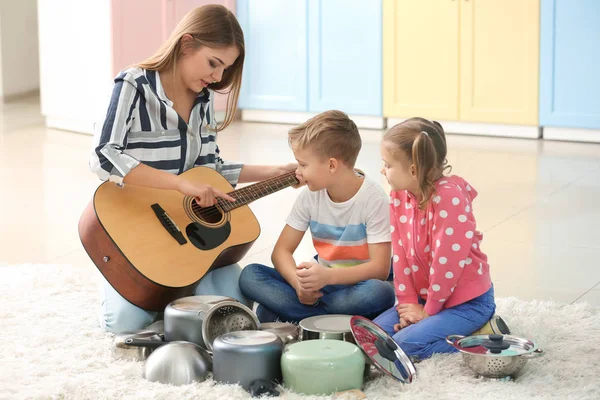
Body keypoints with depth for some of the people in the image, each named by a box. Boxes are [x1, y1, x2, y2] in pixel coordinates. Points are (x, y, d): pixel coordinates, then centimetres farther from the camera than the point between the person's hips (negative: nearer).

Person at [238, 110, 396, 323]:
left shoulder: (372, 198, -14)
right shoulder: (311, 195, -1)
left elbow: (380, 268, -19)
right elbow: (282, 251, 0)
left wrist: (328, 276, -35)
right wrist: (298, 282, -23)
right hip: (321, 284, 4)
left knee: (380, 292, -38)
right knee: (250, 275, -15)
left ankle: (282, 314, -23)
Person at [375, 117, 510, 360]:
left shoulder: (448, 197, -25)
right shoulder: (398, 195, -1)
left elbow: (447, 261, -23)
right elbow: (400, 253, 1)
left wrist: (428, 311, -14)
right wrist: (409, 303, -4)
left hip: (467, 301, -9)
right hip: (424, 296, 9)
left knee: (406, 344, -24)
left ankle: (483, 334, -6)